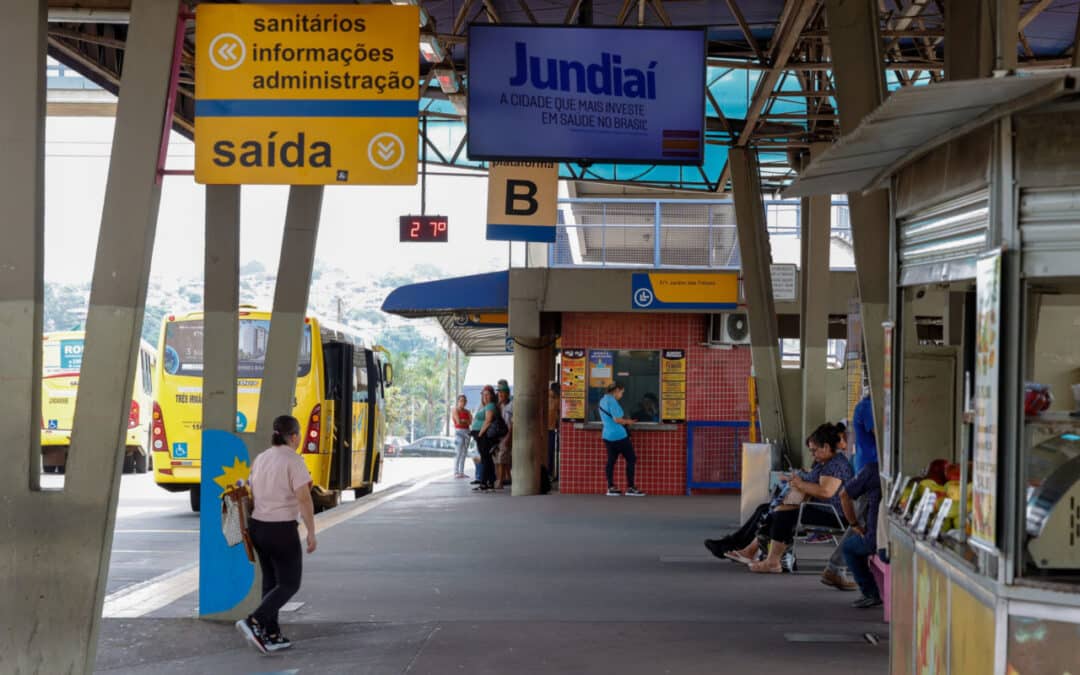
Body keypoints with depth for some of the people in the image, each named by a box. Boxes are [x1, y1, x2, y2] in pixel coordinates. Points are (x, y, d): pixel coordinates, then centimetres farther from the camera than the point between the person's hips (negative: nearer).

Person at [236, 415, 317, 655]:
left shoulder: (260, 458, 9)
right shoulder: (293, 460, -14)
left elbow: (252, 495, 15)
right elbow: (304, 499, -19)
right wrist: (311, 533, -14)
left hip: (257, 526, 8)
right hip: (282, 529, -8)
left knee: (271, 581, 16)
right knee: (289, 584, 2)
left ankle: (271, 636, 15)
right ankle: (254, 622, -14)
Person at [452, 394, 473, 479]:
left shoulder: (467, 411, 14)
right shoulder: (455, 410, -2)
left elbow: (470, 422, 3)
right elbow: (458, 421, -13)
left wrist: (462, 421, -9)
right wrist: (466, 421, 1)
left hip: (467, 432, 6)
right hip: (459, 431, -6)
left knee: (464, 453, 5)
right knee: (459, 453, -10)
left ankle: (461, 472, 7)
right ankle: (456, 472, -9)